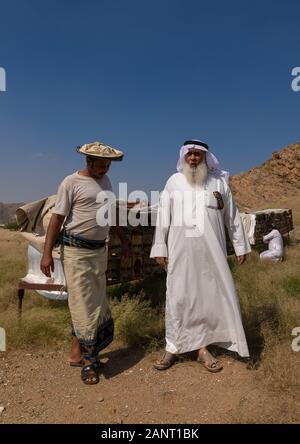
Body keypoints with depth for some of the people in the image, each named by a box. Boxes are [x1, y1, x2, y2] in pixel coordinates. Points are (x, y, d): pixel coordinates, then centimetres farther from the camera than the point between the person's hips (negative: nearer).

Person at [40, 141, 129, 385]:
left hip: (100, 250, 7)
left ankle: (77, 352, 25)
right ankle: (88, 360, 12)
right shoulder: (71, 182, -8)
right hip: (76, 250, -7)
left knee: (97, 301, 11)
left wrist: (123, 239, 22)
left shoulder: (106, 181, 12)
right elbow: (57, 217, -10)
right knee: (82, 303, -2)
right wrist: (47, 253, -15)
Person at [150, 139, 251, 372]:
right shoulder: (174, 182, 3)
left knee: (210, 296, 6)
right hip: (181, 250, -1)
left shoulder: (219, 181, 5)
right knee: (178, 297, 4)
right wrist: (159, 248, -1)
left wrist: (240, 246, 10)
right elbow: (163, 217, 3)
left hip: (211, 251, 1)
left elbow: (233, 217, 10)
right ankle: (173, 348, 18)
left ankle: (202, 347, 22)